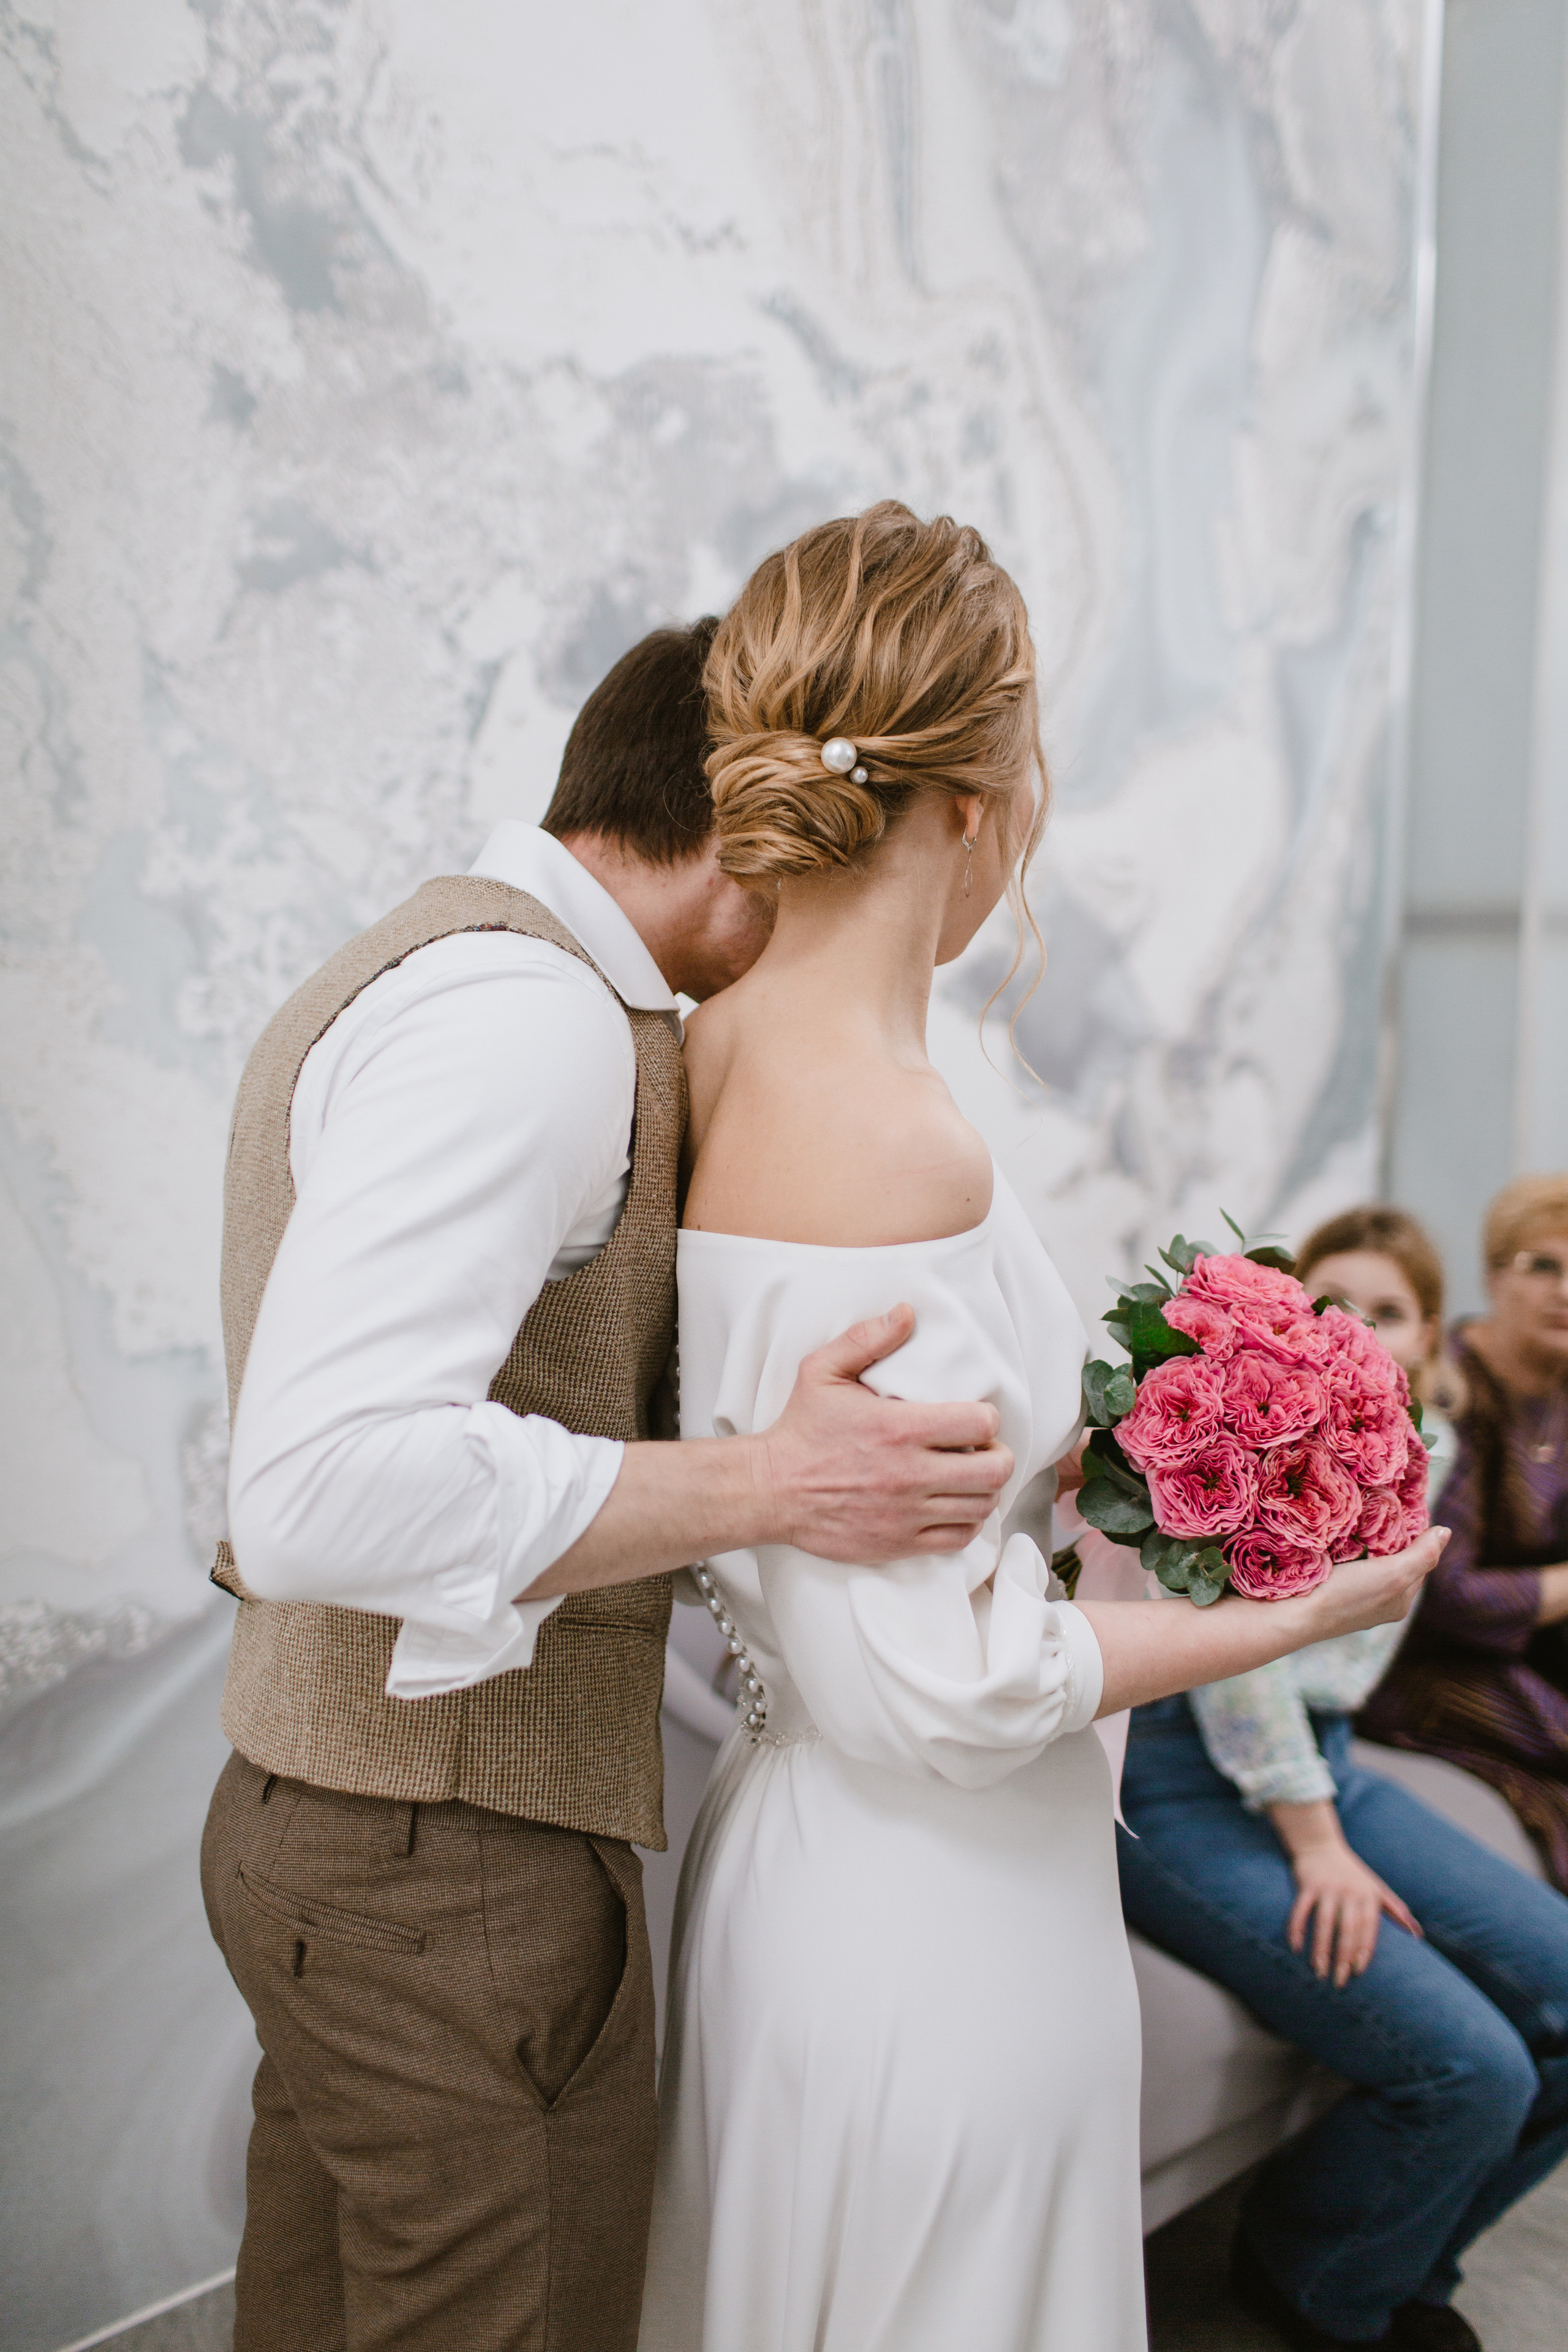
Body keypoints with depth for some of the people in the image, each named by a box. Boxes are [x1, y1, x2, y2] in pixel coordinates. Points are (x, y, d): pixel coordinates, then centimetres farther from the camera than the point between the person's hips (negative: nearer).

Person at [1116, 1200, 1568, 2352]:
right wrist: (1316, 1841, -15)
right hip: (1179, 1778, -8)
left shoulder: (1421, 1451, 10)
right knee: (1469, 2071, -20)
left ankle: (1394, 2257, 21)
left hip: (1319, 1761, 8)